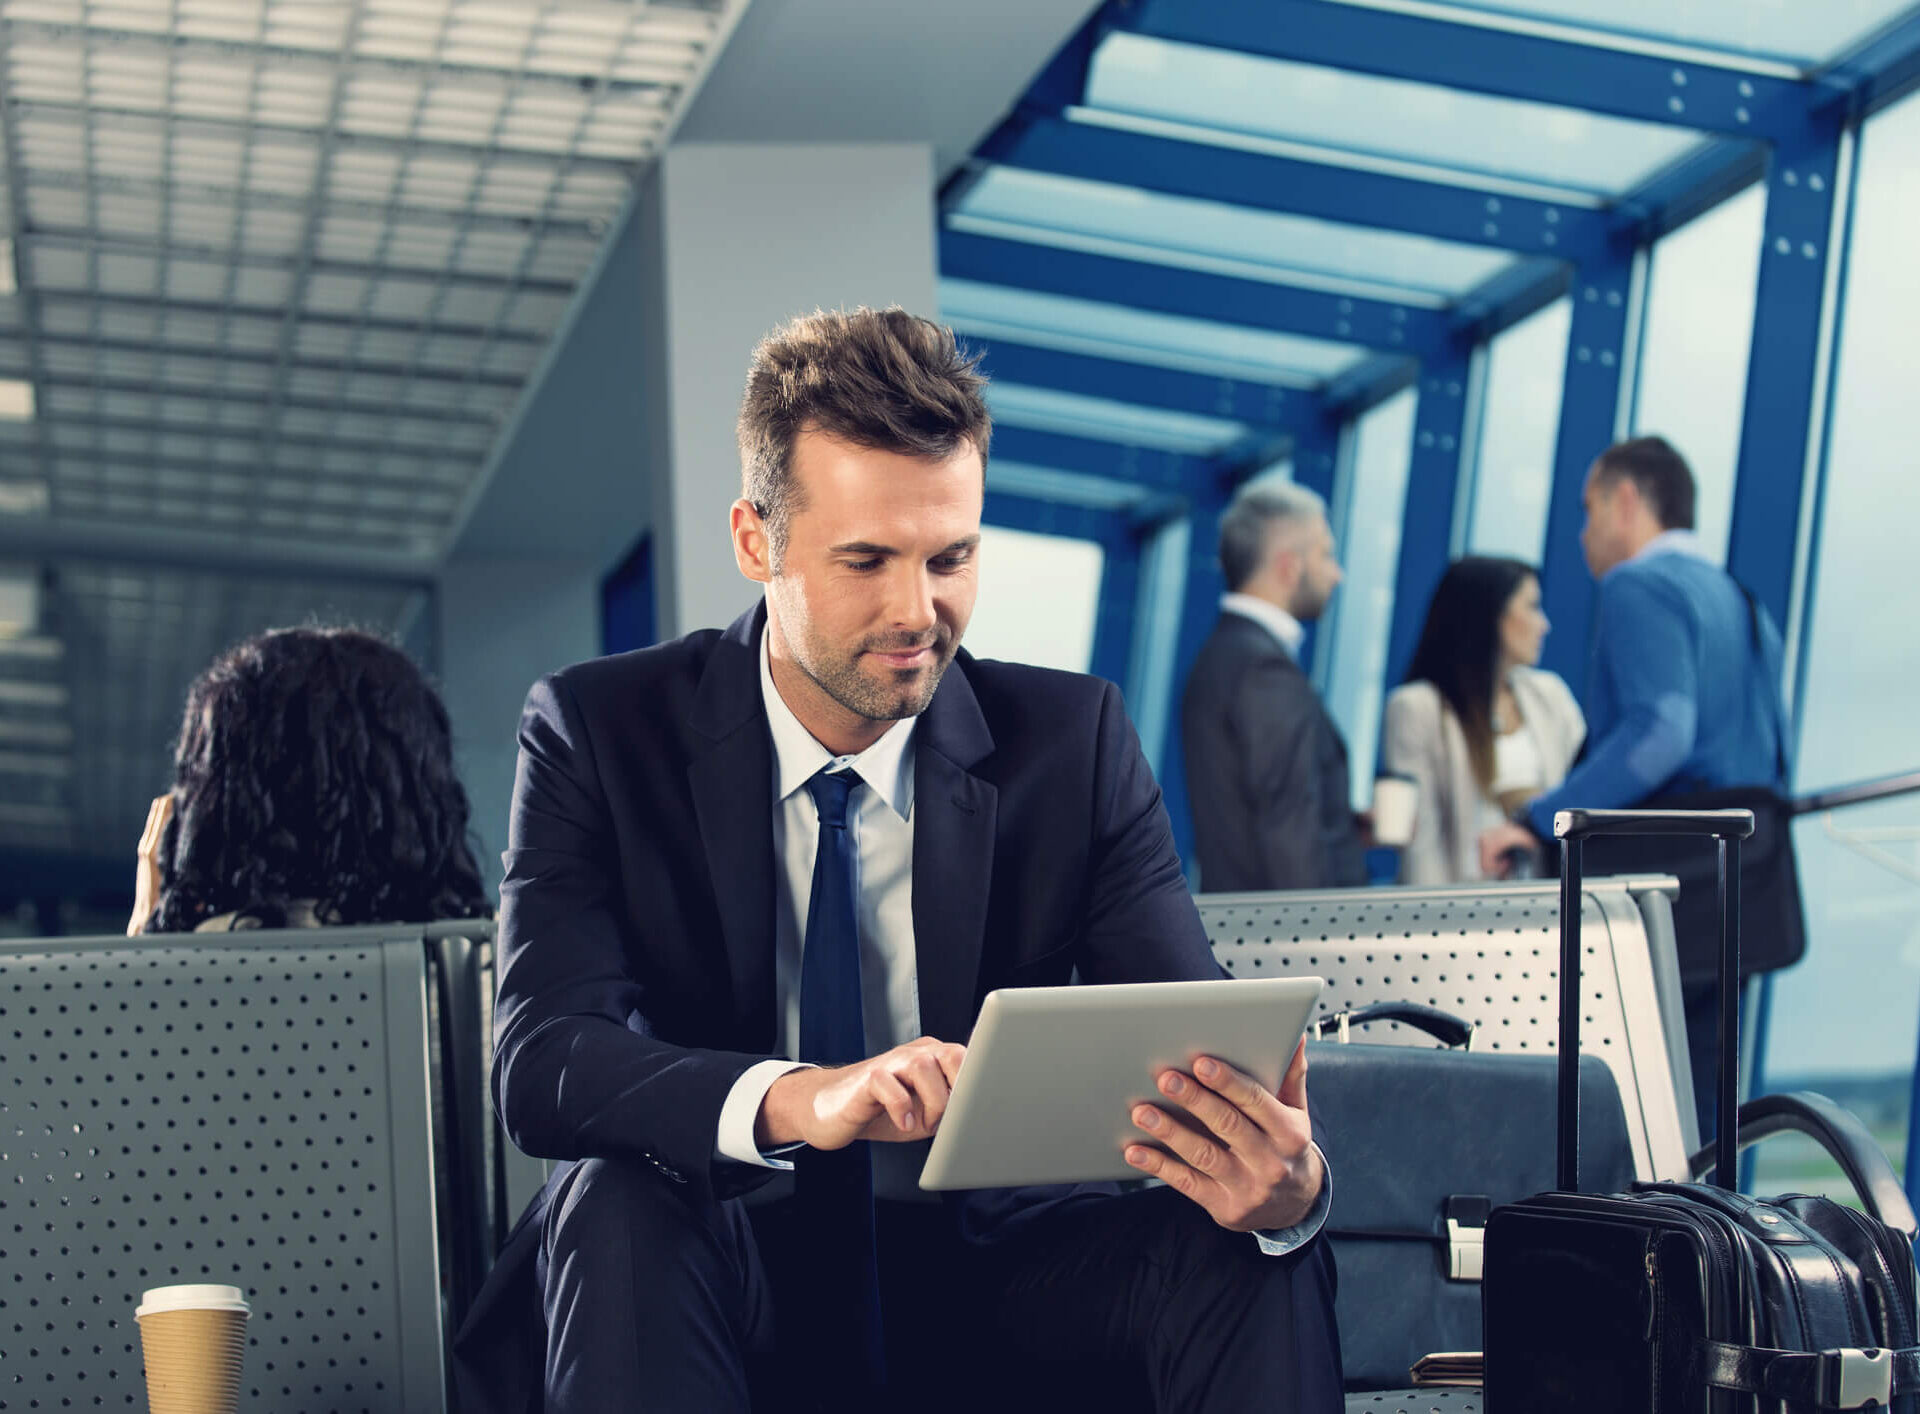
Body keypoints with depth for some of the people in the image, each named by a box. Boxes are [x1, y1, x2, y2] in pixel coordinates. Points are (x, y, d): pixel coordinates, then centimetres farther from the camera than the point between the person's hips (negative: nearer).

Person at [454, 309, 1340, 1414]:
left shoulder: (1074, 742, -1)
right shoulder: (603, 733, -6)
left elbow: (1206, 1059, -10)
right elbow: (542, 1059, -20)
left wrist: (1289, 1181, -36)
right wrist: (796, 1101, -41)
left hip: (984, 1277, 1)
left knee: (1246, 1250, -26)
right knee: (618, 1203, -33)